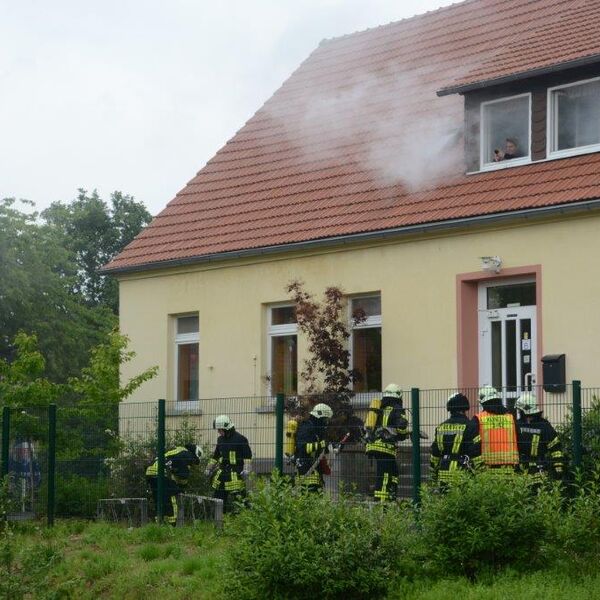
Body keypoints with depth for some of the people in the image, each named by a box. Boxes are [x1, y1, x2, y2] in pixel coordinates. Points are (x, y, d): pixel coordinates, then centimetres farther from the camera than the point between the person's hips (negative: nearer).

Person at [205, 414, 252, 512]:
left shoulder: (240, 439, -8)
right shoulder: (220, 439, 14)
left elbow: (248, 456, -9)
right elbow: (215, 456, 26)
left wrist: (246, 470, -17)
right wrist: (209, 469, 25)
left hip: (236, 474, -7)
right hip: (222, 471, 7)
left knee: (236, 496, -11)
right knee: (217, 495, 7)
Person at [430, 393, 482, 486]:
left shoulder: (441, 427, 12)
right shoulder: (469, 426, -5)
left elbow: (435, 452, 14)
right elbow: (476, 452, -8)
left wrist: (434, 473, 21)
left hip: (444, 474, 5)